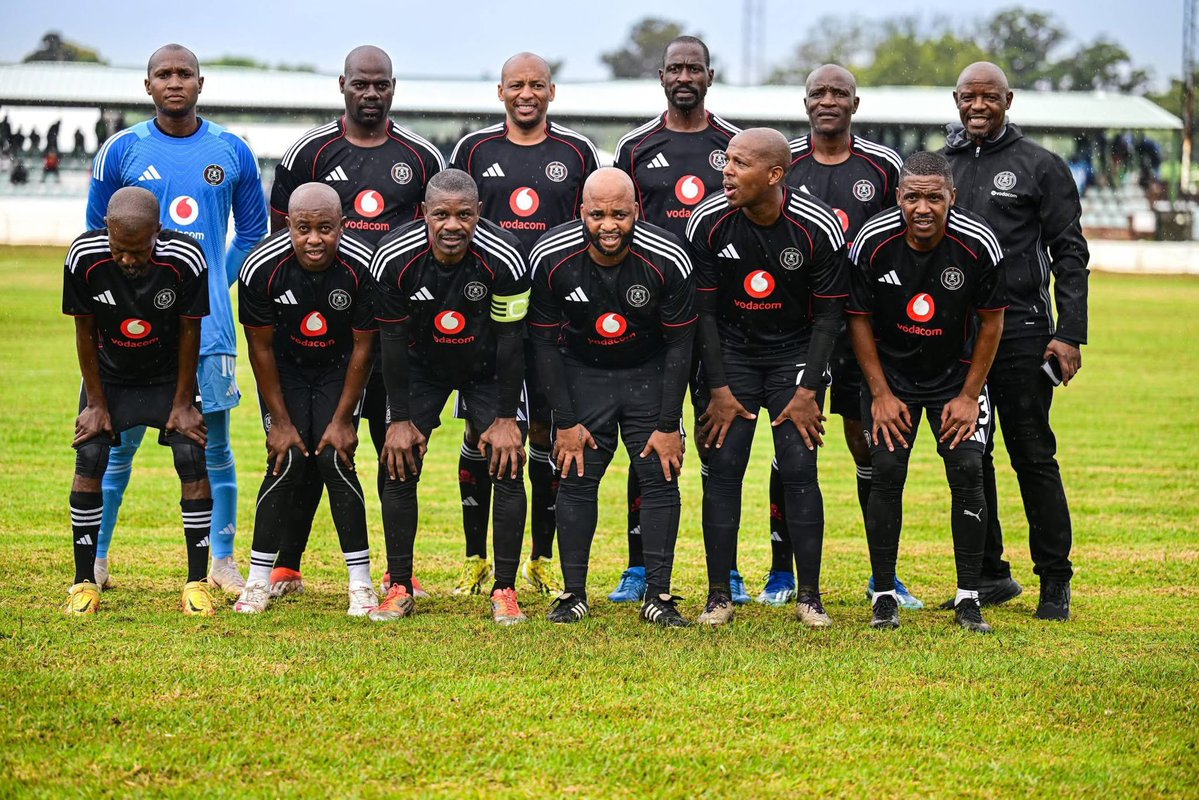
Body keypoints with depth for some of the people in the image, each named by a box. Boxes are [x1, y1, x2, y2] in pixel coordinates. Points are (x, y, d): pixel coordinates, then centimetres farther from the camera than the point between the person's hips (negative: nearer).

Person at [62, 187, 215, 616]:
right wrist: (97, 403, -8)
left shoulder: (186, 260, -30)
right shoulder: (84, 257, -27)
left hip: (169, 375, -1)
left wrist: (183, 403, -9)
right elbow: (85, 331, -12)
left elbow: (189, 333, -14)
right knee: (89, 460, -10)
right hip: (109, 375, 1)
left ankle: (197, 584, -4)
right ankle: (84, 583, 0)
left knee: (192, 459, -12)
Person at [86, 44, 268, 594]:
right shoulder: (121, 152, 2)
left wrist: (216, 287, 9)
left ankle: (222, 559, 14)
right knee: (119, 440, 3)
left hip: (208, 321, 1)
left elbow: (252, 232, 16)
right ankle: (96, 559, 13)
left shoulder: (232, 153, 5)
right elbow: (97, 235, 11)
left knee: (215, 442, 4)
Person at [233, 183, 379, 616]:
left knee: (335, 461, -13)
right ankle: (259, 579, -2)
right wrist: (280, 421, -12)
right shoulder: (262, 268, -28)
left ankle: (361, 583, -4)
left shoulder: (362, 267, -29)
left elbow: (363, 348, -15)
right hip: (285, 367, 0)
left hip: (338, 368, 0)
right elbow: (261, 348, -14)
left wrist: (343, 419, -12)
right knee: (288, 462, -13)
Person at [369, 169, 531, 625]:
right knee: (399, 468, -7)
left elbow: (509, 340, -17)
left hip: (487, 369, -1)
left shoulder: (503, 259, -29)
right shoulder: (394, 258, -26)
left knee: (509, 468, -11)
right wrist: (400, 419, -12)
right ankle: (399, 588, 5)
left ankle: (505, 592, -2)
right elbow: (392, 340, -14)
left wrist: (506, 418, -15)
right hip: (421, 367, 1)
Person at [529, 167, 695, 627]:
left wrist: (669, 424, -13)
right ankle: (573, 594, 4)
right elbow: (545, 342, -10)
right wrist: (565, 421, -11)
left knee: (661, 477, -7)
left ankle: (658, 595, 0)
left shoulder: (666, 260, -24)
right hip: (582, 373, 0)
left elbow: (679, 344, -13)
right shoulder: (551, 258, -23)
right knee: (576, 479, -5)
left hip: (649, 373, 0)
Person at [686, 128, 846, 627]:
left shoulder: (818, 228, -19)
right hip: (731, 351, 1)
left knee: (799, 469, -8)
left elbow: (828, 314, -9)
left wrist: (808, 390, -12)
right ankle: (719, 595, 1)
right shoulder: (709, 222, -15)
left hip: (795, 351, -1)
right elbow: (704, 310, -6)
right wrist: (719, 389, -9)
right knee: (723, 467, -6)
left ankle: (809, 596, 2)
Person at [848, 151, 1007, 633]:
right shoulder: (872, 242, -19)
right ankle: (884, 595, 0)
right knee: (886, 474, -10)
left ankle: (968, 597, -1)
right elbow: (859, 320, -5)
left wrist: (969, 395, -6)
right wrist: (881, 394, -7)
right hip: (891, 375, 0)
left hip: (956, 373, 0)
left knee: (968, 473, -11)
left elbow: (991, 321, -6)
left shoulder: (978, 244, -20)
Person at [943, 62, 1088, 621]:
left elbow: (1069, 255, -1)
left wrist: (1070, 335, -9)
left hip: (1020, 334, -4)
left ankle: (1055, 580, 6)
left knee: (1033, 457, -2)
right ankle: (990, 575, 18)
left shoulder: (1040, 166, 1)